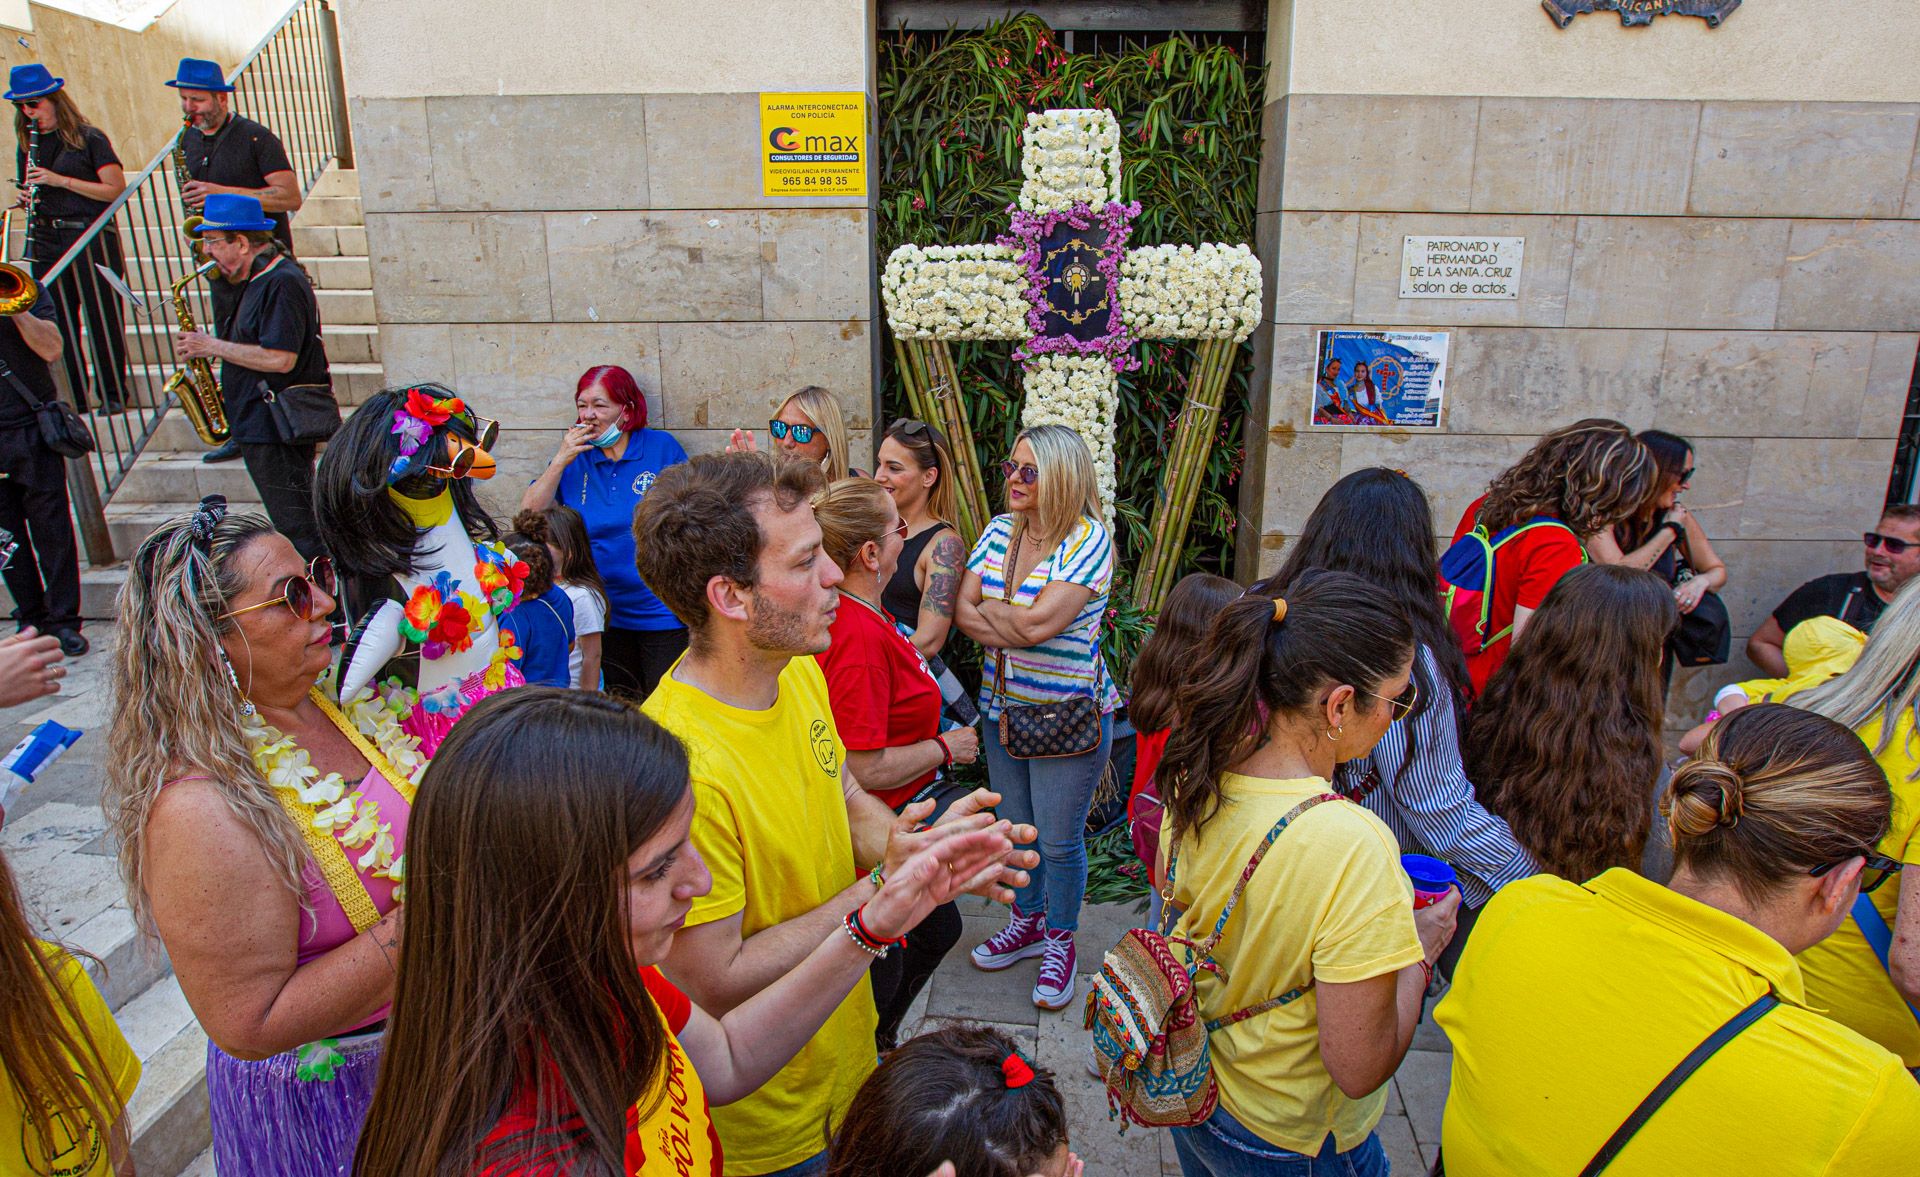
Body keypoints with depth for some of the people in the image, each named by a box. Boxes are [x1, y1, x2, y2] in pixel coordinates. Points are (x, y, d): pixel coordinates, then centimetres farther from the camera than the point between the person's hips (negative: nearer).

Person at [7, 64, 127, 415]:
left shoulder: (88, 138, -1)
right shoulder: (26, 144, 15)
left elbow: (117, 190, -8)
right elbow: (26, 190, 23)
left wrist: (60, 180, -14)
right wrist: (26, 198, -1)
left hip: (92, 240, -5)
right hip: (46, 242, 5)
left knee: (103, 320, -3)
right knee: (58, 324, 3)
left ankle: (113, 396, 6)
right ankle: (75, 400, 9)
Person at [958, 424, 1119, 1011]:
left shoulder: (1089, 540, -16)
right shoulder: (1000, 530, 4)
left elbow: (1036, 623, -25)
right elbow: (962, 610, -3)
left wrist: (988, 610, -9)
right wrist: (1015, 626, -18)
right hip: (1002, 708, 6)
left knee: (1059, 838, 6)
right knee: (1016, 826, 19)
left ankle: (1059, 942, 29)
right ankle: (1027, 923, 41)